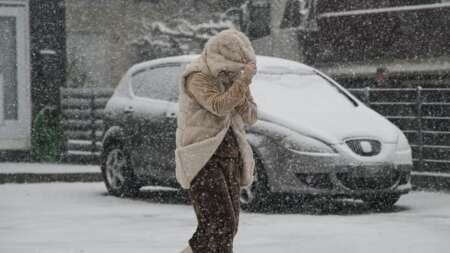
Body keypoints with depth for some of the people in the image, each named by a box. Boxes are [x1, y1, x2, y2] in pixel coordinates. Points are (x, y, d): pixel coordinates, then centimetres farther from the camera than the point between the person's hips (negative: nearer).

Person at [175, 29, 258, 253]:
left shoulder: (235, 76, 10)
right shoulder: (197, 77, -11)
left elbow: (250, 117, 4)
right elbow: (219, 107, -26)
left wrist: (241, 91, -12)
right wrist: (243, 81, -27)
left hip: (229, 157, 7)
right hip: (202, 158, -7)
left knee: (226, 225, 5)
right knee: (221, 223, -17)